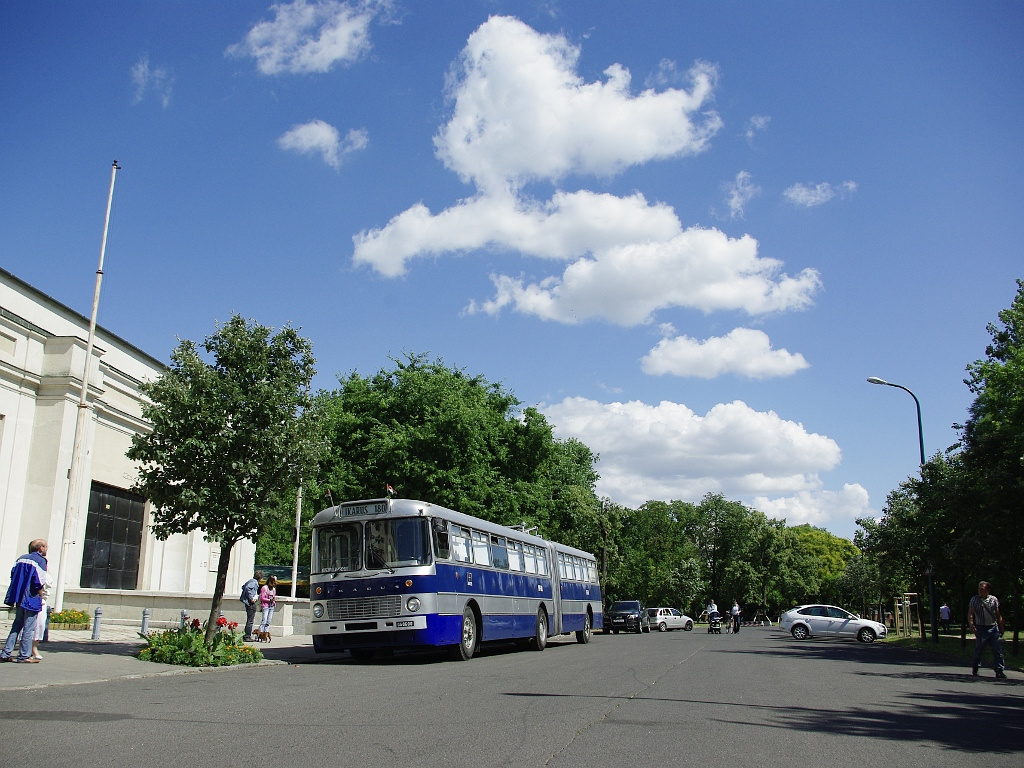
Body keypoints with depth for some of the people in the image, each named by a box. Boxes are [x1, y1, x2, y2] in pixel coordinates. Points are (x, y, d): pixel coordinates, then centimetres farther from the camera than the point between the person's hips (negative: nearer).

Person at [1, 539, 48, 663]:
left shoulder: (21, 558, 13)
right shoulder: (40, 560, -9)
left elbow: (13, 575, 13)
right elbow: (39, 583, -16)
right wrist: (41, 595, -1)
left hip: (19, 598, 7)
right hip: (32, 599, -7)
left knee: (17, 626, 14)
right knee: (29, 628, -2)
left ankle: (5, 654, 12)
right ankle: (24, 656, 0)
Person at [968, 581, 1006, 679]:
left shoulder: (993, 599, 7)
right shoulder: (974, 599, 1)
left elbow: (998, 615, 13)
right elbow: (970, 613, -5)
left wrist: (1001, 628, 12)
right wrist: (971, 624, -20)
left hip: (994, 628, 2)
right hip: (981, 628, -2)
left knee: (997, 650, -3)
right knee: (978, 649, 5)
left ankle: (999, 671, 1)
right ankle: (975, 669, 21)